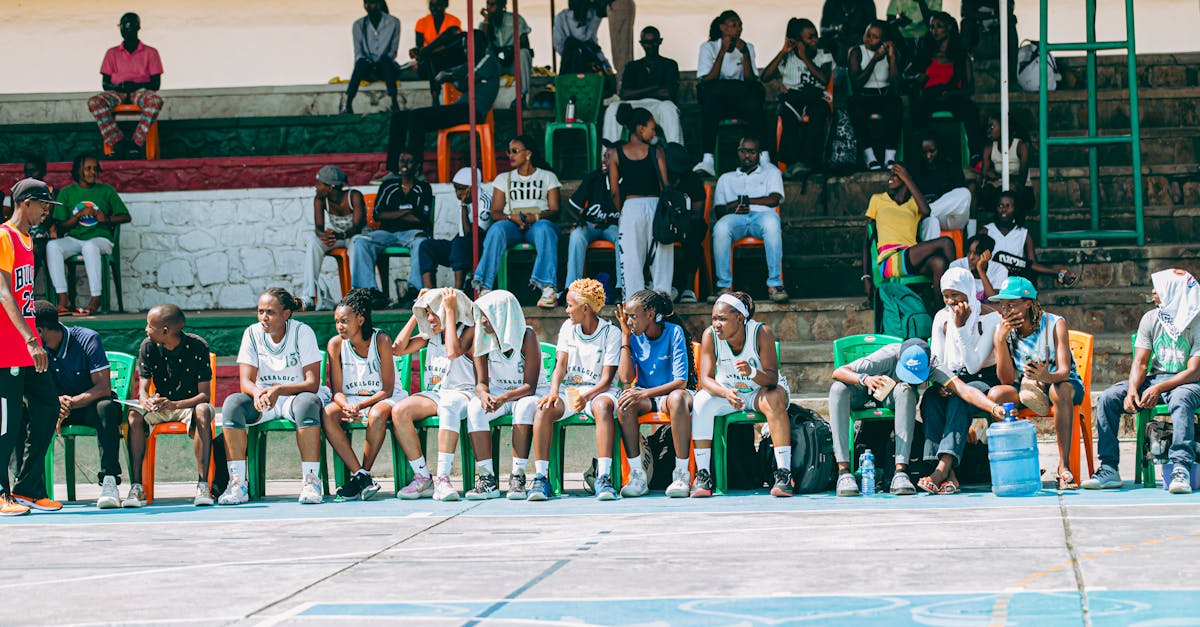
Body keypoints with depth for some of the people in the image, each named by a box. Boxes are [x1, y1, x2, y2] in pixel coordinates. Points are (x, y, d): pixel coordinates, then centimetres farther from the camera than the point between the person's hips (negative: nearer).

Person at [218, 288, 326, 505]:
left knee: (308, 402, -38)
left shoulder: (302, 332, -9)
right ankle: (237, 483, -32)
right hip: (262, 399, 3)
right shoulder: (252, 334, -1)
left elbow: (313, 383, -15)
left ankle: (311, 481, -37)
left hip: (294, 397, -3)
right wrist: (257, 393, -31)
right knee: (232, 403, -28)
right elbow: (245, 382, -6)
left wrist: (278, 390, -31)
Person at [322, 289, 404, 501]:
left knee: (377, 413, -39)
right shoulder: (335, 344, -5)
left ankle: (364, 472, -25)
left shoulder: (381, 340, -14)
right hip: (350, 399, 3)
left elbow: (387, 390, -13)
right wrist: (347, 407, -27)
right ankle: (359, 475, -30)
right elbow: (337, 390, -4)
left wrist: (360, 406, -27)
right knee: (327, 414, -29)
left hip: (382, 398, -3)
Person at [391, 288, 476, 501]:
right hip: (433, 394, 6)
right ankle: (422, 478, -22)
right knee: (399, 411, -24)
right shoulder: (430, 334, 16)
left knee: (448, 405, -42)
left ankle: (443, 479, -49)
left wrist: (450, 310, -17)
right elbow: (398, 349, 9)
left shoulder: (468, 330, -3)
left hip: (462, 393, -6)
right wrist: (416, 315, 9)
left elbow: (453, 352, -24)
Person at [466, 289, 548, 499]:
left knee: (526, 405, -38)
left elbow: (530, 386, -22)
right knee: (475, 407, -28)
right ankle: (487, 479, -31)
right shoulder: (483, 339, -5)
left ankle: (518, 476, -38)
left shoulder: (526, 337, -18)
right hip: (497, 393, 4)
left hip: (529, 393, -4)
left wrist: (503, 399, -39)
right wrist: (483, 395, -31)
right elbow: (481, 382, -6)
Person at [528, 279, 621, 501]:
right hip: (569, 389, 4)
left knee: (602, 406, -40)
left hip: (597, 391, -4)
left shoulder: (611, 333, -3)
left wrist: (586, 396, -28)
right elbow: (561, 365, 5)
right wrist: (554, 391, -15)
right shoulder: (568, 327, 11)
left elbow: (606, 379, -10)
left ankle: (603, 477, -47)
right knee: (543, 408, -29)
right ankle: (541, 477, -32)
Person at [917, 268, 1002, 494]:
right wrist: (940, 382, -18)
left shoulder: (990, 317, -11)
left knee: (960, 397, -37)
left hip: (984, 380, -4)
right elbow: (935, 360, 3)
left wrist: (961, 327, -23)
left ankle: (942, 468, -52)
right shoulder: (942, 317, 5)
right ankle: (948, 476, -43)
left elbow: (973, 365, -18)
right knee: (930, 397, -30)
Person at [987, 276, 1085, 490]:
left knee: (1061, 391, -39)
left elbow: (1064, 372, -23)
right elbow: (1007, 380, -13)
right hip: (1026, 389, 3)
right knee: (995, 394, -27)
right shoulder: (1002, 331, -7)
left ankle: (1064, 466, -37)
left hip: (1058, 382, -3)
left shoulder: (1054, 324, -15)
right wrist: (1001, 340, -24)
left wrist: (1045, 376, -47)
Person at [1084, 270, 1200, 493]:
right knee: (1108, 398, -17)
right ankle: (1109, 469, -19)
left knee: (1180, 400, -41)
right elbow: (1140, 362, 1)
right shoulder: (1151, 319, 6)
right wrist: (1132, 390, -20)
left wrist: (1159, 389, -28)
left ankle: (1181, 469, -50)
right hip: (1154, 379, 5)